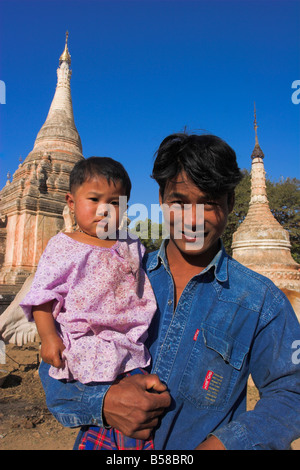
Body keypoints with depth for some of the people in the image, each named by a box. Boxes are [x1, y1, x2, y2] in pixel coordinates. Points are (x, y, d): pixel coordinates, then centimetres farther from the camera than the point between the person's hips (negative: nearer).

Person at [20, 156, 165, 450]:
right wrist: (48, 336, -12)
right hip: (85, 345, -4)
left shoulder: (132, 247, 8)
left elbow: (146, 292, 19)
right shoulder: (63, 246, -1)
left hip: (129, 346, 4)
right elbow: (42, 296, -3)